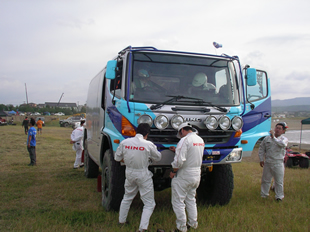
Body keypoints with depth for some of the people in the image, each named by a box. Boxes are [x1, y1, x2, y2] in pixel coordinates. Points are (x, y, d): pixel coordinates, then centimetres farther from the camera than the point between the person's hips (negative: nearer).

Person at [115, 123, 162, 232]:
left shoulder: (124, 142, -5)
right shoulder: (148, 144, -15)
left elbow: (117, 158, 5)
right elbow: (158, 157, 1)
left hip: (129, 173, 5)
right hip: (143, 175, -4)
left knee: (127, 198, 26)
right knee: (149, 203, 7)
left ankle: (121, 221, 39)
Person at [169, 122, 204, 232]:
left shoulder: (185, 140, -19)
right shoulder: (200, 140, 8)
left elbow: (179, 161, -25)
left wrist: (173, 172, -10)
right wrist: (177, 150, 21)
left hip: (183, 176, -8)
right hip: (197, 175, 8)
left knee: (178, 201, 4)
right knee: (191, 199, 22)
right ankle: (193, 223, 30)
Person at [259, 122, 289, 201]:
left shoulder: (284, 139, 1)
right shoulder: (267, 138, 7)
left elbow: (282, 144, -25)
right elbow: (261, 149, 12)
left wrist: (273, 137, -21)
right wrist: (261, 159, 5)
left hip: (278, 163, -2)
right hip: (267, 163, 3)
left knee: (279, 181, 4)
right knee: (265, 180, 12)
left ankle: (279, 196, 18)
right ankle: (264, 195, 26)